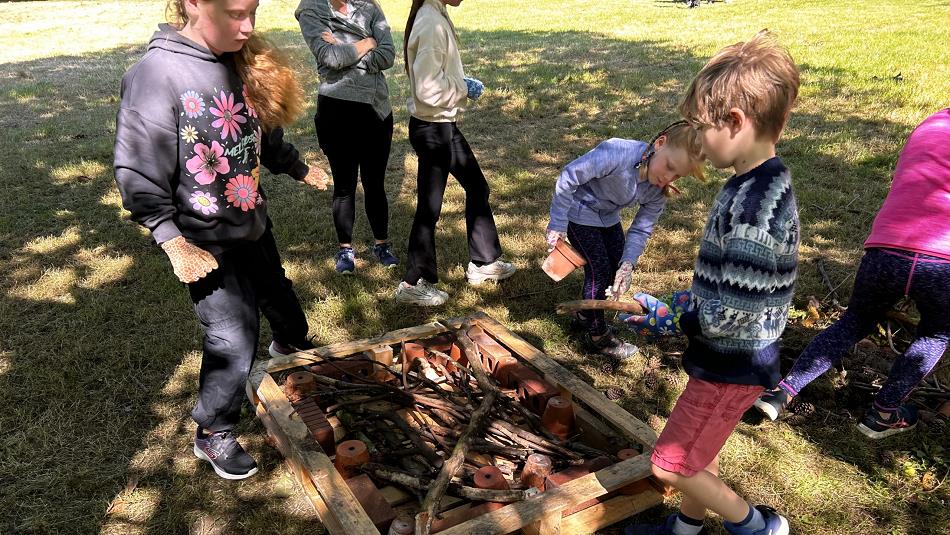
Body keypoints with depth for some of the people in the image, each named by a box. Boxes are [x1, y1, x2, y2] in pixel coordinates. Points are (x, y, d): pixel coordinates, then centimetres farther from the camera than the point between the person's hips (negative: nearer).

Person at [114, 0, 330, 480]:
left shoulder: (247, 64, -3)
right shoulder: (158, 72, -22)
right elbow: (136, 171, -19)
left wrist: (300, 169, 26)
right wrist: (173, 243, -20)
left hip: (252, 224, 6)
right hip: (204, 241, -6)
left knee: (278, 297, 25)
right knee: (233, 337, -4)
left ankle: (292, 349, 58)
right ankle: (213, 434, 19)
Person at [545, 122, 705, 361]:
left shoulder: (660, 190, -17)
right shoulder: (617, 153, -38)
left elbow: (641, 230, -12)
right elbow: (569, 176, -31)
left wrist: (628, 264, -28)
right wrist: (558, 224, -27)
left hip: (608, 217, 7)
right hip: (579, 212, -7)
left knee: (617, 268, 10)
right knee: (599, 270, -7)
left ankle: (584, 316, 32)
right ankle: (597, 335, 11)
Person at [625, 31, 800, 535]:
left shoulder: (754, 207, -31)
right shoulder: (758, 182, 1)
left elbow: (728, 317, -29)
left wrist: (661, 313, -15)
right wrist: (687, 306, 4)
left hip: (733, 364, -9)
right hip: (728, 356, 9)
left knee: (672, 464, 5)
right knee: (697, 450, 24)